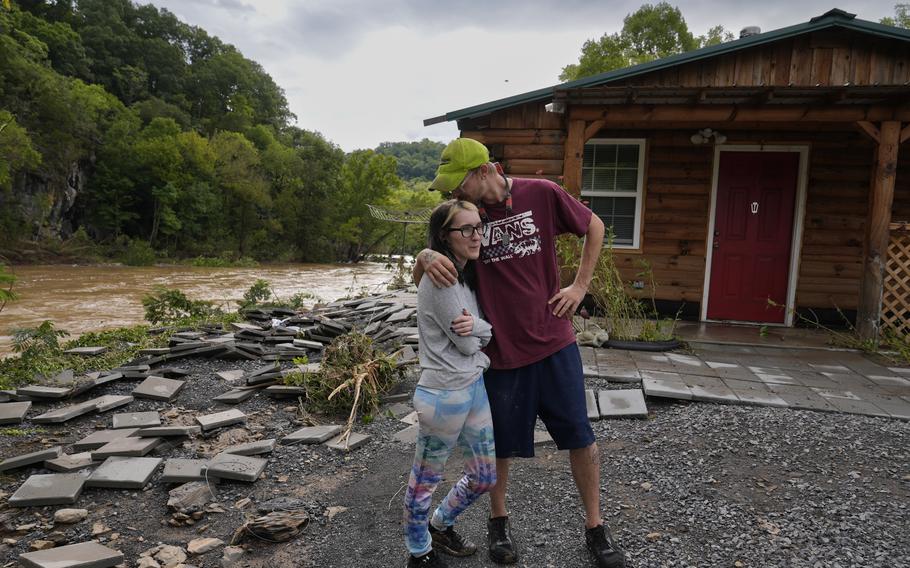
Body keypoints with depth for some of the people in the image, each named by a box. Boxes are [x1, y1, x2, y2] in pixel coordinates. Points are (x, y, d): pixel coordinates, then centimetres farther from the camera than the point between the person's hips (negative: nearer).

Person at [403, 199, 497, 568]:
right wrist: (481, 330, 2)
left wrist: (477, 326, -15)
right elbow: (467, 344, -17)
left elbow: (477, 335, 6)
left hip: (475, 385, 9)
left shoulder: (467, 275, 9)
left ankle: (441, 527, 44)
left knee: (484, 477, 20)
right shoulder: (440, 278, -19)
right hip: (445, 394, -9)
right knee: (425, 481, 12)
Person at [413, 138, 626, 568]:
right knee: (501, 442, 13)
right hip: (501, 347, 1)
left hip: (553, 339, 0)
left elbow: (594, 227, 7)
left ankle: (594, 526, 29)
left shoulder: (541, 194, -8)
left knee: (579, 435, 9)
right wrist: (428, 257, -25)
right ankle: (498, 520, 38)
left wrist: (580, 285, 0)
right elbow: (419, 277, -1)